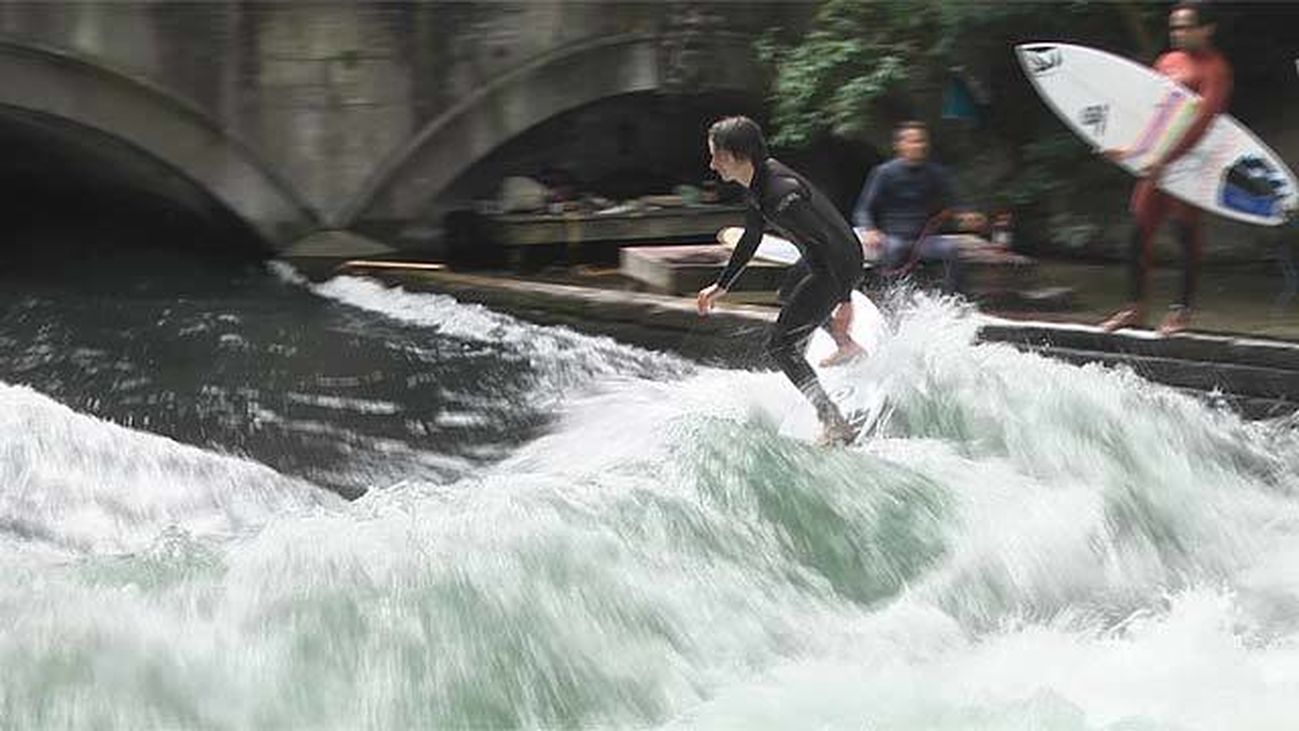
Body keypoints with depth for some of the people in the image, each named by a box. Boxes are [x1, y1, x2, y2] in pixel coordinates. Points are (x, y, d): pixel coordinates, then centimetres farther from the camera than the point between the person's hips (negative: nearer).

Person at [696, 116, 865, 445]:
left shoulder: (780, 192, -31)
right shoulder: (758, 182, 1)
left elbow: (829, 240, -32)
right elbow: (751, 237, 15)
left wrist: (844, 302, -33)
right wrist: (721, 286, 19)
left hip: (838, 265, -11)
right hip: (822, 259, 11)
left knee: (781, 346, -9)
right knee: (789, 296, 39)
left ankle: (836, 425, -11)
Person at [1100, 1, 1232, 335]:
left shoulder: (1215, 69, -9)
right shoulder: (1168, 62, 15)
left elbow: (1202, 121, -19)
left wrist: (1165, 161, -27)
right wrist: (1126, 146, 3)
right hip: (1156, 159, 7)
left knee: (1187, 231, -4)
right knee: (1141, 229, 4)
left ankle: (1183, 308, 4)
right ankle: (1136, 307, 11)